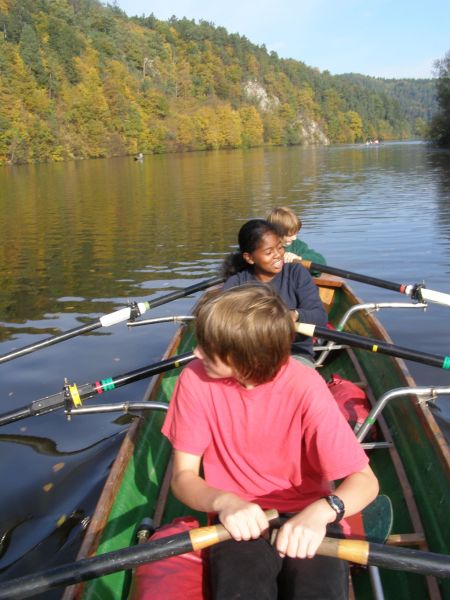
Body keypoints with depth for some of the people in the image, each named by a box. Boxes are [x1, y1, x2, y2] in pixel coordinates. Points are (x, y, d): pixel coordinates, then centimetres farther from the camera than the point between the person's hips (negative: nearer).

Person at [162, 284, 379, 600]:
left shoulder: (304, 386, -17)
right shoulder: (195, 380, -11)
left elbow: (365, 481, -16)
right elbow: (184, 476, -6)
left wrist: (321, 511, -36)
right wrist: (224, 501, -28)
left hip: (306, 518, 0)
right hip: (240, 519, 1)